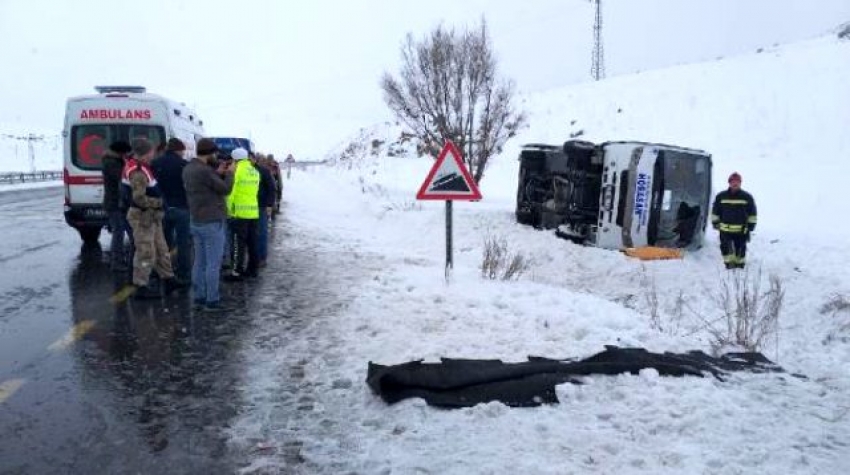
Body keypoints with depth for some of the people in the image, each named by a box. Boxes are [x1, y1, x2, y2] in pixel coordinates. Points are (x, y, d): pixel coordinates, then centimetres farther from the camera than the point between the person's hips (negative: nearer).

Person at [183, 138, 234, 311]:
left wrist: (218, 173, 12)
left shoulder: (188, 169, 8)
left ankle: (199, 298, 18)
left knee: (200, 263, 13)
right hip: (212, 222, -9)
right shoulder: (204, 171, -21)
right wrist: (229, 173, 3)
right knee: (213, 264, -2)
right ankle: (212, 301, 2)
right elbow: (225, 189, -12)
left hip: (196, 221, 9)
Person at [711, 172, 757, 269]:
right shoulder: (721, 196, 3)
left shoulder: (747, 197, 2)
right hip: (725, 229, 0)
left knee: (740, 249, 7)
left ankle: (740, 265, 22)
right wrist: (715, 224, 8)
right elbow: (715, 212, 12)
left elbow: (752, 213, 8)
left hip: (741, 230, 0)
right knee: (726, 247, -10)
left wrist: (750, 226, 4)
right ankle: (729, 263, -1)